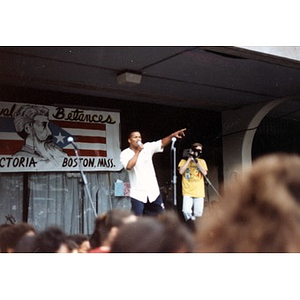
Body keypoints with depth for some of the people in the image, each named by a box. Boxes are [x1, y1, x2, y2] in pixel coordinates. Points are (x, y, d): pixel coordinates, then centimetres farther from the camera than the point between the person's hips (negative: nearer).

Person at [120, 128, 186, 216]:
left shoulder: (147, 147, 2)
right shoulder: (125, 154, -7)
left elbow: (162, 143, -7)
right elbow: (129, 166, -25)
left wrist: (172, 135, -24)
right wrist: (138, 151, -18)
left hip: (153, 192, 3)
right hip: (137, 194, -3)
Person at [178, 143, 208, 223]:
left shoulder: (202, 161, 12)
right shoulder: (184, 160, 7)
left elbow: (205, 173, -2)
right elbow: (181, 171, -10)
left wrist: (196, 161, -8)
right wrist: (189, 159, -7)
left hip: (199, 191, 2)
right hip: (187, 191, -2)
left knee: (198, 214, -5)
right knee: (186, 212, -18)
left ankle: (192, 215, 22)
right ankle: (189, 216, 8)